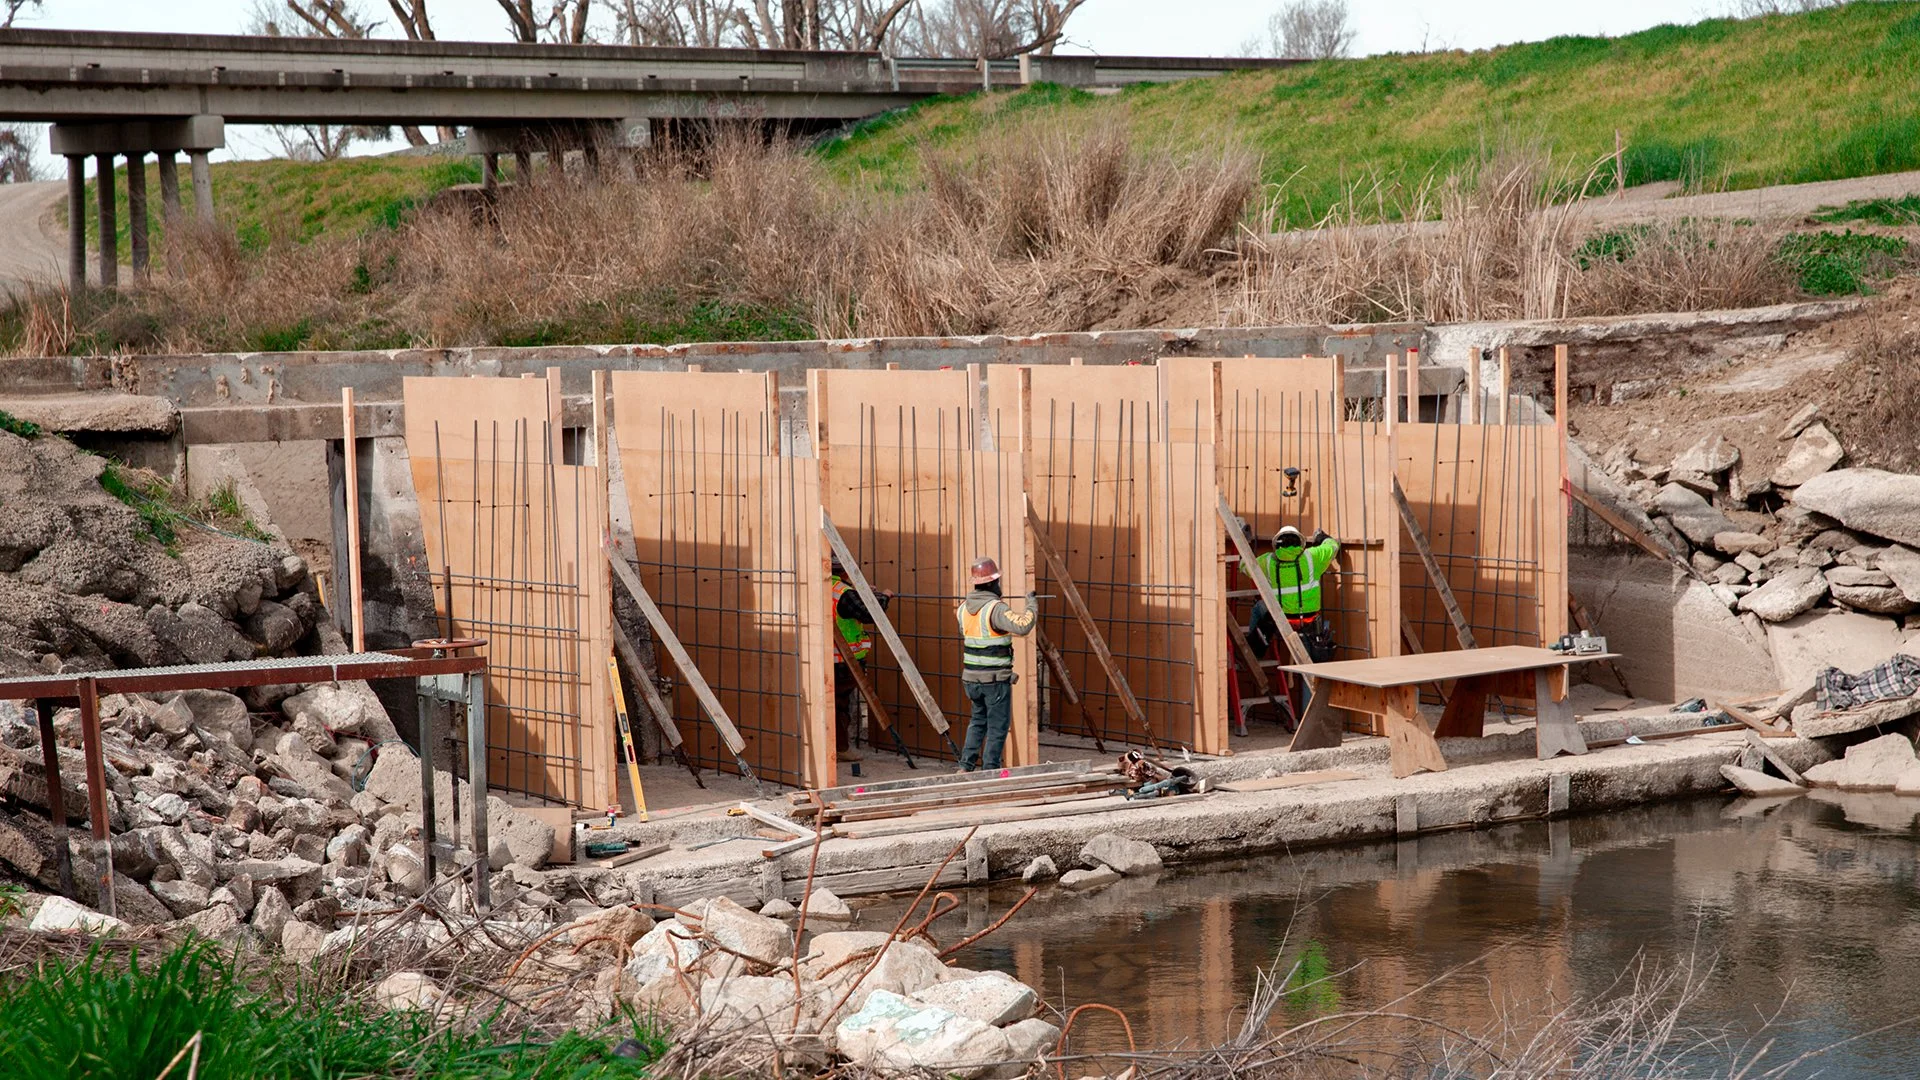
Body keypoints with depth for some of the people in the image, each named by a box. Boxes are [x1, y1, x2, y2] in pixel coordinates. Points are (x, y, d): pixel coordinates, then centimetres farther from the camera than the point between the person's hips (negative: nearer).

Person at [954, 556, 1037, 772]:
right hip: (995, 678, -7)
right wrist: (1032, 605, -17)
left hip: (971, 676, 7)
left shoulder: (964, 608, 4)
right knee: (998, 725, 4)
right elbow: (1023, 626, -32)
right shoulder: (996, 608, -18)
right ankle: (990, 770, 4)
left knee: (978, 720, 21)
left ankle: (966, 766, 16)